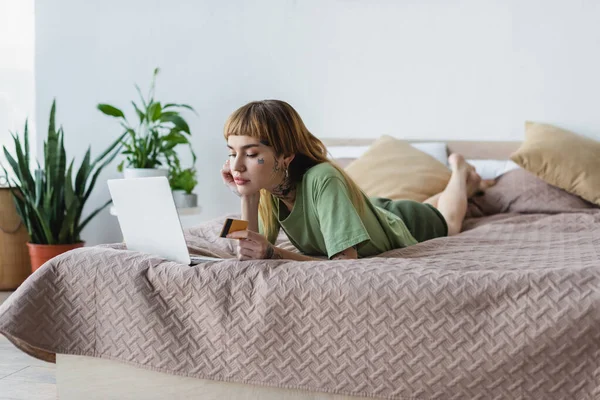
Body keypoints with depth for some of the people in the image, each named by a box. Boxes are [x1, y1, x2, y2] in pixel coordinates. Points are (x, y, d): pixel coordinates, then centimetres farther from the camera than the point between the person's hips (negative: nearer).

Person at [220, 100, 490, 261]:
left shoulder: (322, 180, -48)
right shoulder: (266, 185, -30)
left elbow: (346, 261, -51)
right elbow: (253, 257, -29)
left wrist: (273, 254, -59)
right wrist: (247, 200, -41)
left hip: (402, 226, -5)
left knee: (448, 221, 31)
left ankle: (460, 171, 58)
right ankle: (456, 174, 60)